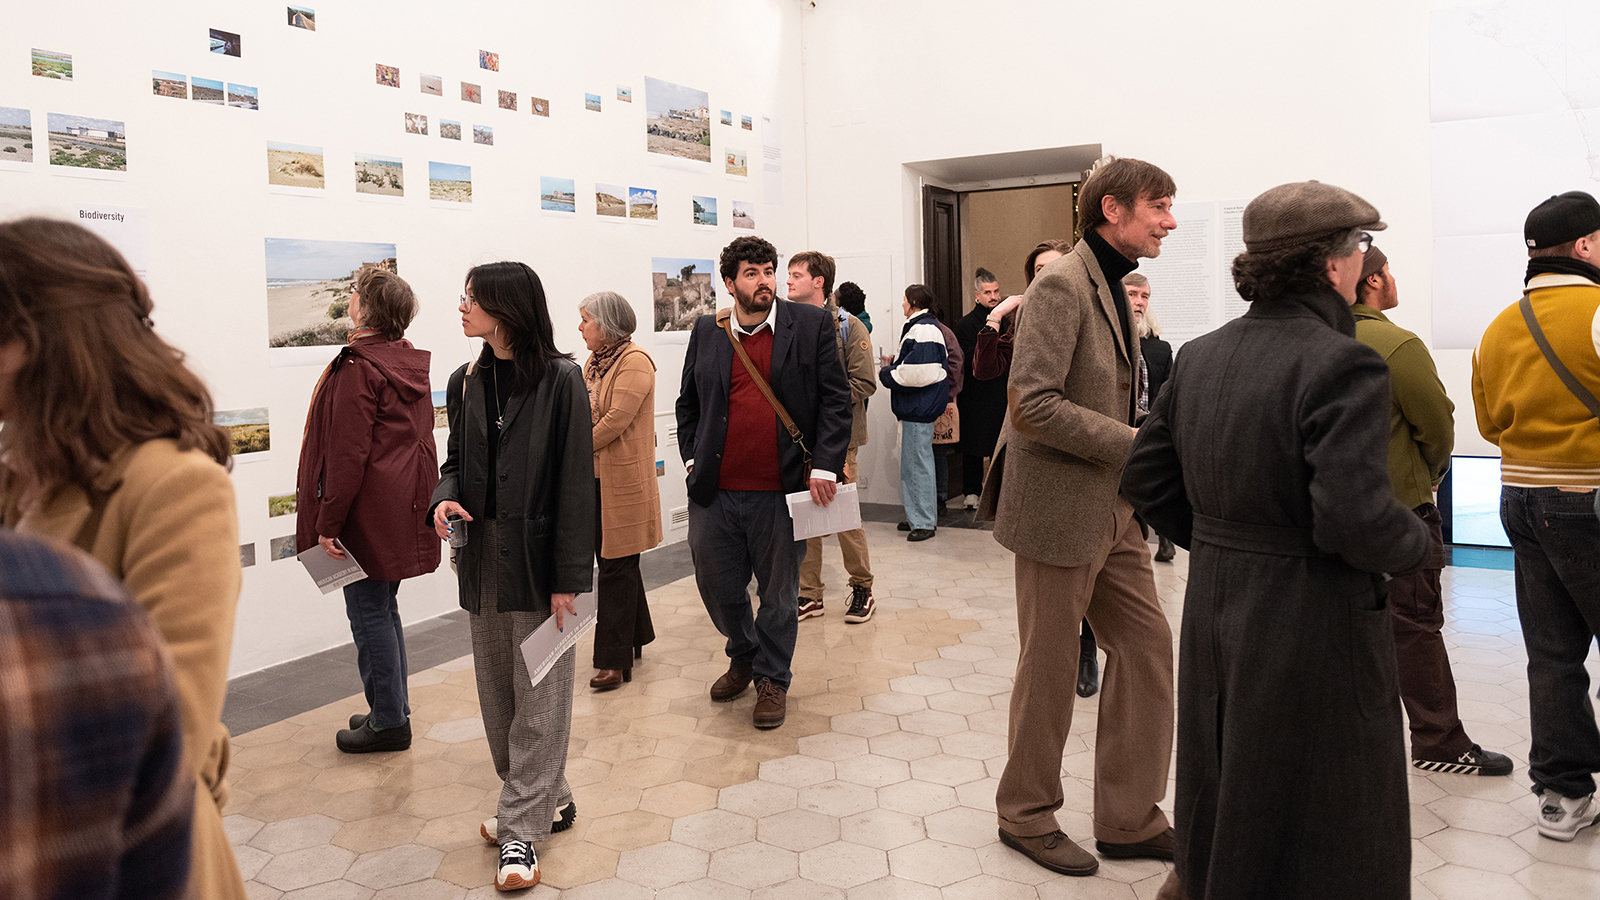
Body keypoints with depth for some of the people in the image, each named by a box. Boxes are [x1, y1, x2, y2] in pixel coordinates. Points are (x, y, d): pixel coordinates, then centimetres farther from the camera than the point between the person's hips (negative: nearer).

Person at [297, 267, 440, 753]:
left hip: (369, 513, -9)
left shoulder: (358, 369, -17)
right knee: (383, 608, 19)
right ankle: (393, 708, 29)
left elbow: (348, 455, -20)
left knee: (369, 611, 1)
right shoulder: (411, 364, 10)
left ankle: (388, 721, 11)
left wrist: (328, 523, -16)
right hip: (404, 507, 9)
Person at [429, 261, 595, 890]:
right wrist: (444, 498, -7)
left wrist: (568, 579, -15)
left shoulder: (560, 379, -10)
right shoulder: (466, 382, 9)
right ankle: (549, 800, 31)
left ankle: (522, 828, 12)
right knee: (497, 690, 14)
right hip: (482, 553, 7)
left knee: (539, 695, 2)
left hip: (538, 557, -6)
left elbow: (575, 480, -12)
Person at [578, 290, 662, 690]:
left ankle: (615, 660, 4)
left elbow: (617, 419, -18)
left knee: (616, 566, -3)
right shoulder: (594, 363, 14)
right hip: (595, 477, 8)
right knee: (614, 562, 15)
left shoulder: (634, 361, -12)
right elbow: (583, 415, 14)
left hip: (623, 480, -8)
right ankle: (634, 639, 30)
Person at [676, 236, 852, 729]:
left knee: (779, 593, 10)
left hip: (780, 493, -3)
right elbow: (688, 403, 17)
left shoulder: (811, 324, 0)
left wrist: (825, 467, -9)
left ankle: (772, 679, 31)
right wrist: (692, 458, 5)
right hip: (714, 494, 3)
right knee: (716, 586, 14)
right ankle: (743, 657, 42)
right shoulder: (707, 331, 8)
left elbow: (836, 398, -1)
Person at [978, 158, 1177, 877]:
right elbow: (1033, 404, -24)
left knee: (1146, 645, 10)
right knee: (1049, 667, 4)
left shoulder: (1112, 287, 16)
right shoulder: (1061, 285, -15)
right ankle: (1026, 816, 24)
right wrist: (1135, 444, -20)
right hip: (1060, 509, -9)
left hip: (1113, 509, 9)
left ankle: (1129, 818, 24)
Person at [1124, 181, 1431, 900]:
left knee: (1221, 806, 25)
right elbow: (1355, 519, -26)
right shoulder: (1342, 365, -19)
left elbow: (1146, 476, 7)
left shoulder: (1201, 356, 3)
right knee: (1319, 834, 12)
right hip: (1313, 626, -7)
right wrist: (1416, 544, -5)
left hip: (1211, 611, 7)